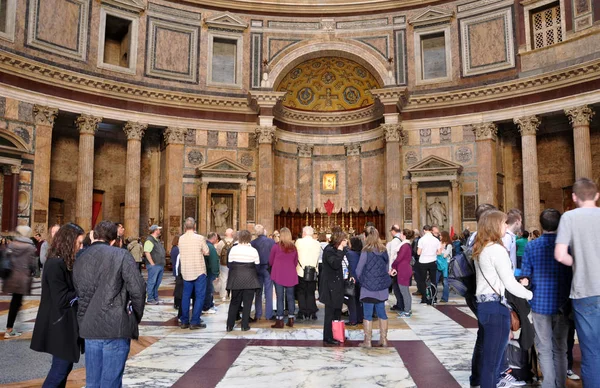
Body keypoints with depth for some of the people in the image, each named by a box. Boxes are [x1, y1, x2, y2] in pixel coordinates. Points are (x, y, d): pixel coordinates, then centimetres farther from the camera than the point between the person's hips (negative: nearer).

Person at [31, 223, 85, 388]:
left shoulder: (64, 262, 9)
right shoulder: (55, 264, -20)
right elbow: (62, 299, -24)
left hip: (65, 324, 9)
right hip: (59, 325, -9)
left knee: (65, 366, 15)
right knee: (60, 368, 0)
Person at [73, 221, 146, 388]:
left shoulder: (79, 260, 10)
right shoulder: (121, 255, -7)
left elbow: (80, 294, 11)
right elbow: (137, 289, -10)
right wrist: (137, 316, 4)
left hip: (89, 327, 5)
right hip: (116, 326, -5)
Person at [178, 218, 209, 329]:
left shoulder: (181, 238, -1)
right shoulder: (200, 238, -13)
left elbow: (181, 253, 11)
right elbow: (206, 252, -3)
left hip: (186, 271, 5)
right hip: (199, 271, -5)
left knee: (186, 296, 13)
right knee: (199, 296, 2)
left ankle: (184, 321, 18)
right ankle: (195, 322, 1)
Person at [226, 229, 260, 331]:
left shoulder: (233, 249, -3)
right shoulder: (253, 251, -5)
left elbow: (230, 264, 0)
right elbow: (257, 266, -1)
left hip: (236, 280, 2)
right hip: (249, 280, -1)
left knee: (234, 302, 12)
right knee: (247, 303, 6)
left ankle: (230, 325, 12)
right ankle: (245, 325, 7)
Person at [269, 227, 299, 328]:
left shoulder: (276, 246, -7)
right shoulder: (293, 247, 1)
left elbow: (270, 261, 3)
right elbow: (296, 262, 8)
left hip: (278, 275, -2)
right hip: (290, 275, 3)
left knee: (280, 298, 1)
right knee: (290, 297, 10)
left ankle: (279, 321, 2)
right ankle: (291, 320, 15)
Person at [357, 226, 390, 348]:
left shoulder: (366, 252, -15)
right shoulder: (384, 251, 1)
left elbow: (358, 271, -7)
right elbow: (387, 269, 10)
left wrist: (362, 279, 12)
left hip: (368, 287, -5)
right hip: (382, 287, 5)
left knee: (368, 314, 4)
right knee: (382, 313, 14)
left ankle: (367, 341, 10)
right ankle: (383, 340, 22)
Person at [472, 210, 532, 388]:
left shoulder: (481, 249, 13)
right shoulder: (497, 249, -14)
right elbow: (510, 284, -14)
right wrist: (530, 295, 1)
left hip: (484, 304, 9)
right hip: (496, 307, -9)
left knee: (489, 358, 17)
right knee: (492, 361, -2)